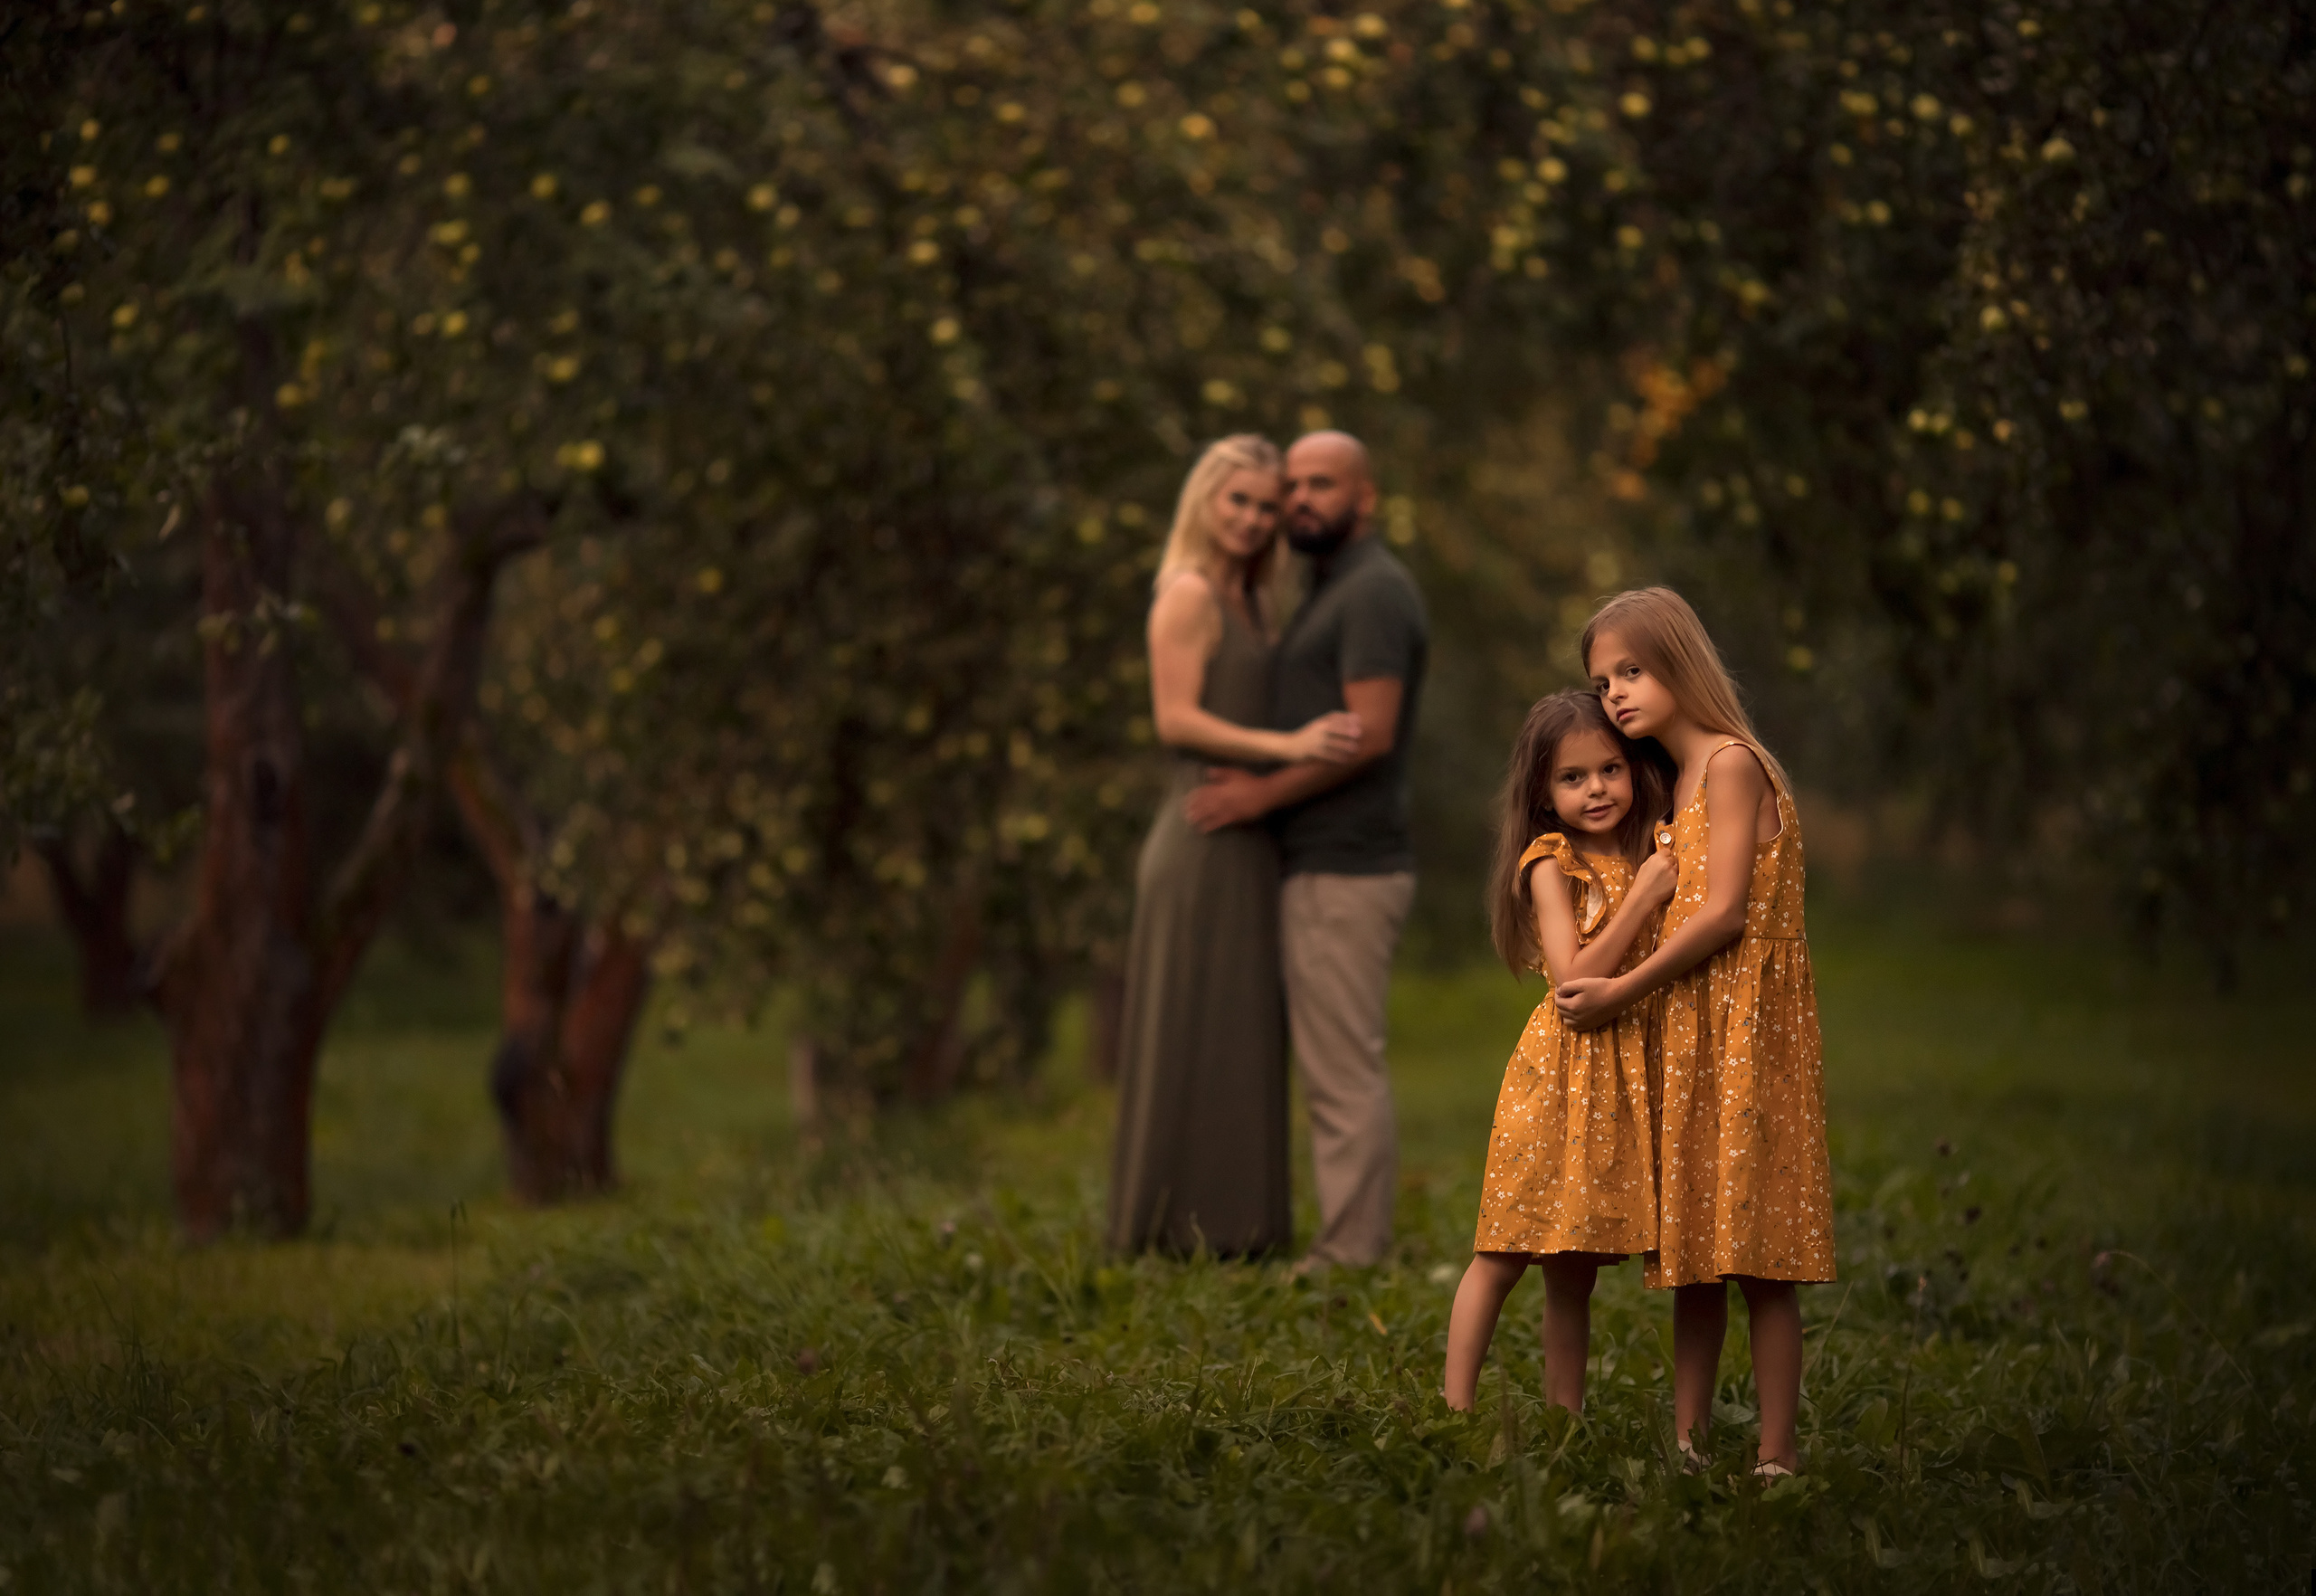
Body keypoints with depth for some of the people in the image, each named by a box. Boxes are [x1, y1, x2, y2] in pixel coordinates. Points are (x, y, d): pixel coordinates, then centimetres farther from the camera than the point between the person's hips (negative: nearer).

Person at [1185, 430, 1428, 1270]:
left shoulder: (1374, 592, -12)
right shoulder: (1335, 594, 20)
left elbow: (1369, 734, -21)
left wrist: (1263, 791, -15)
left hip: (1343, 871, -11)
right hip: (1327, 866, 11)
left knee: (1344, 1074, -8)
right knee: (1344, 1074, 10)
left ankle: (1349, 1256, -7)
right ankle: (1352, 1253, 13)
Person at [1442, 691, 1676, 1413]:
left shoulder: (1650, 858, 10)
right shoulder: (1552, 865, -6)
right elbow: (1575, 977, -16)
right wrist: (1643, 895, -16)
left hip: (1626, 1079, 5)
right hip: (1561, 1074, -5)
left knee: (1574, 1269, 10)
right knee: (1503, 1257, -2)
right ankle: (1455, 1410, 2)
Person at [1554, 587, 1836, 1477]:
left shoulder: (1730, 763, -9)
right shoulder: (1681, 780, 18)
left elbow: (1725, 912, -16)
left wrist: (1623, 991, -11)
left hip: (1744, 1035, -9)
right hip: (1688, 1040, 9)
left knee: (1756, 1258, -9)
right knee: (1695, 1253, 8)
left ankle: (1776, 1456, -8)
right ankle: (1687, 1441, 11)